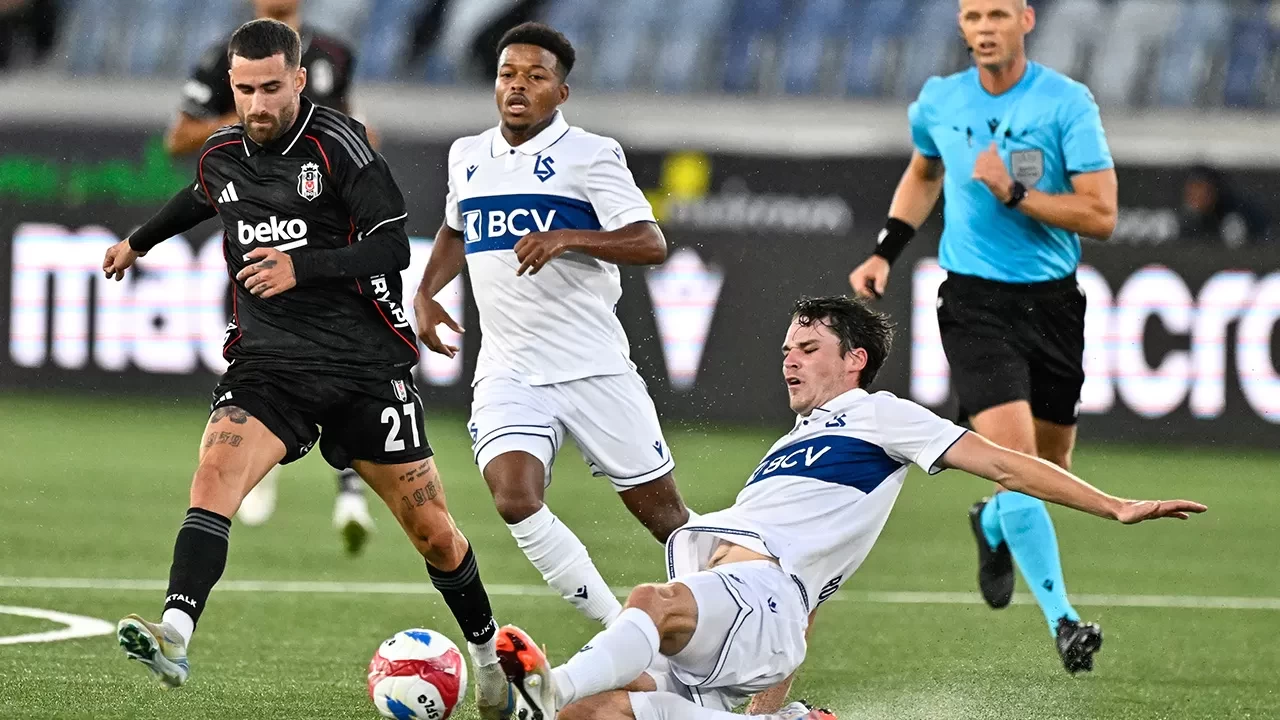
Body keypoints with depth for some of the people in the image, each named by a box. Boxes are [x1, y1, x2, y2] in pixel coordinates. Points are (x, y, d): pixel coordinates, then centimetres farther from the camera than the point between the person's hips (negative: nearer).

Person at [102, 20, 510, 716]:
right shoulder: (221, 154, 6)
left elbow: (392, 247, -16)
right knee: (214, 472, -27)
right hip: (267, 364, 3)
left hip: (365, 365, -3)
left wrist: (303, 267, -28)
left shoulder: (337, 143, -10)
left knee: (433, 533, 4)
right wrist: (140, 240, 46)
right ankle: (174, 637, -41)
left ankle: (486, 648, 30)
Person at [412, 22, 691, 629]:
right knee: (514, 499, -21)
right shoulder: (467, 157, 12)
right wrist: (425, 294, 17)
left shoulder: (588, 155, -4)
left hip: (595, 368, -3)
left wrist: (569, 237, -28)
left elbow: (650, 244, -14)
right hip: (507, 371, 3)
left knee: (662, 514, 1)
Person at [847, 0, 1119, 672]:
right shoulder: (938, 101, 2)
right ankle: (1062, 620, -16)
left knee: (1051, 466, 13)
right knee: (1014, 455, -18)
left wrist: (1014, 193, -21)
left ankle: (993, 525, 49)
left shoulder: (1067, 103, -8)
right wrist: (885, 251, 15)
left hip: (1052, 302, 1)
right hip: (975, 301, 0)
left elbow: (1101, 214, -13)